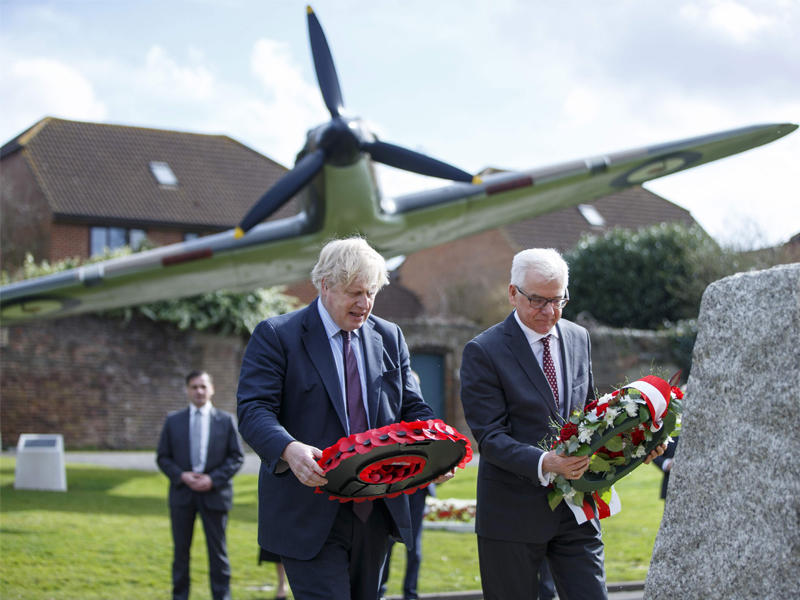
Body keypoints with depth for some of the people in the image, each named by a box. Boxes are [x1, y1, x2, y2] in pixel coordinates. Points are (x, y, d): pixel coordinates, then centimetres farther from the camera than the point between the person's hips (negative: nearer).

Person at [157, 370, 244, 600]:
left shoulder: (226, 420, 4)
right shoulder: (173, 421, 7)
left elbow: (236, 457, 2)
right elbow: (163, 457, 7)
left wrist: (213, 479, -11)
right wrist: (181, 476, -11)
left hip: (214, 493, -1)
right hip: (182, 494, 1)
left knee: (218, 551, 2)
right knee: (181, 551, 6)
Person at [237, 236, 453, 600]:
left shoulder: (390, 338, 12)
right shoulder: (276, 336, -5)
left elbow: (412, 408, 13)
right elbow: (253, 411, -14)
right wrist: (289, 450, -35)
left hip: (374, 514, 6)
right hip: (309, 515, -6)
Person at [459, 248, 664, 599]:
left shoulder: (579, 338, 9)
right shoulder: (483, 352, -9)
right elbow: (490, 438, -15)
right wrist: (544, 463, -31)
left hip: (576, 508, 4)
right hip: (513, 514, -4)